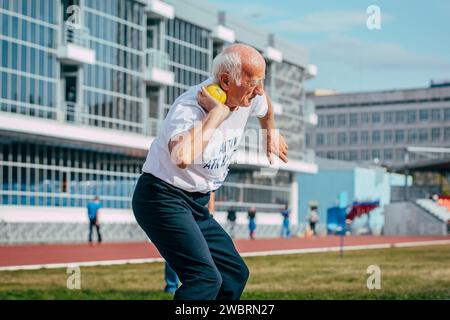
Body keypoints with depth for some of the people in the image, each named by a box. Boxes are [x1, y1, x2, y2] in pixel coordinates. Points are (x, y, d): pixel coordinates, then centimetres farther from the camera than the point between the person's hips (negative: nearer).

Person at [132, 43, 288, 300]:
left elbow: (265, 106, 26)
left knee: (235, 273, 12)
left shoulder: (247, 98, -1)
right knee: (205, 278, -23)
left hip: (197, 203, 9)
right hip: (163, 199, -9)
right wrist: (217, 112, -39)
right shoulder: (189, 108, -27)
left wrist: (272, 134, 40)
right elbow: (182, 158, -49)